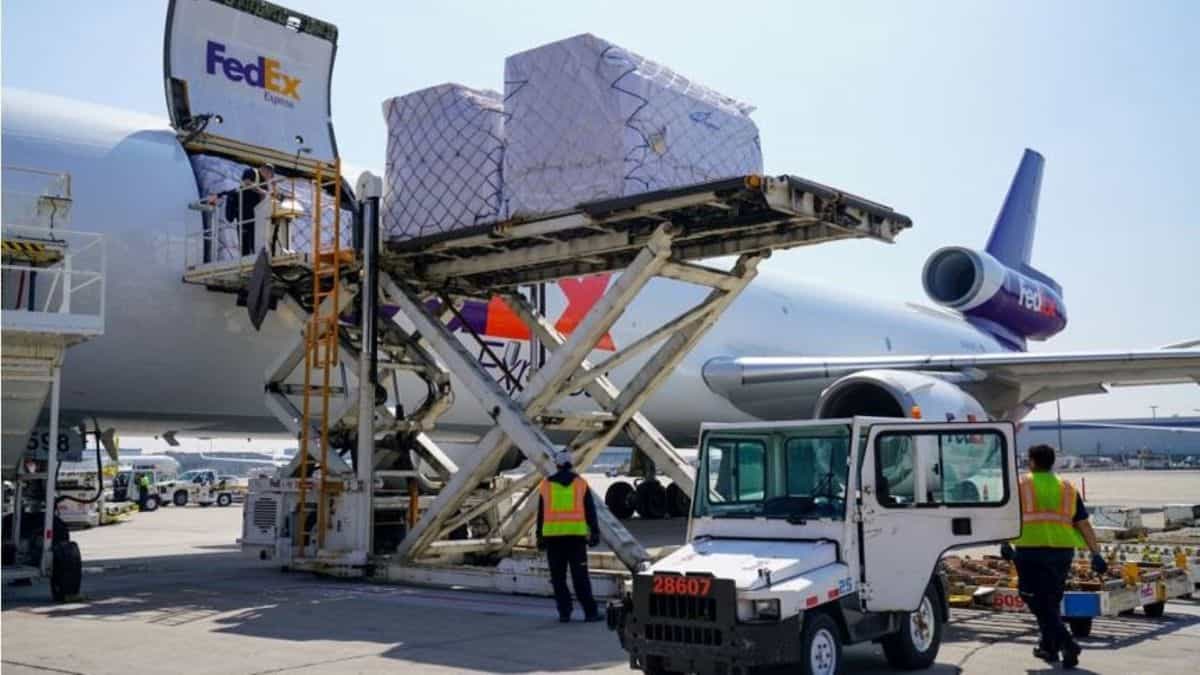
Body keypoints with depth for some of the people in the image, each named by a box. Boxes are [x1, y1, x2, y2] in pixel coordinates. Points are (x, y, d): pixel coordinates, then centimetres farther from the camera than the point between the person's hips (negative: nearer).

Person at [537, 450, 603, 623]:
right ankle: (590, 612, -2)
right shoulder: (580, 483, 5)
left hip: (553, 534, 1)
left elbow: (541, 513, 9)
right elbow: (590, 510, 2)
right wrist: (594, 533, 5)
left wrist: (540, 537, 13)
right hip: (576, 534, -1)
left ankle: (564, 612, 5)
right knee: (580, 576, 0)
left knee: (558, 577, 8)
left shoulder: (546, 484, 8)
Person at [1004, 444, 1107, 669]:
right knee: (1052, 600, 19)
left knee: (1038, 602, 1)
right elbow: (1084, 524, 8)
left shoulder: (1021, 485, 3)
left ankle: (1067, 643, -14)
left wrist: (1005, 544, 16)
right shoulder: (1067, 488, 12)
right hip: (1062, 550, 4)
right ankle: (1048, 647, 28)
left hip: (1030, 550, -4)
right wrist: (1096, 554, 9)